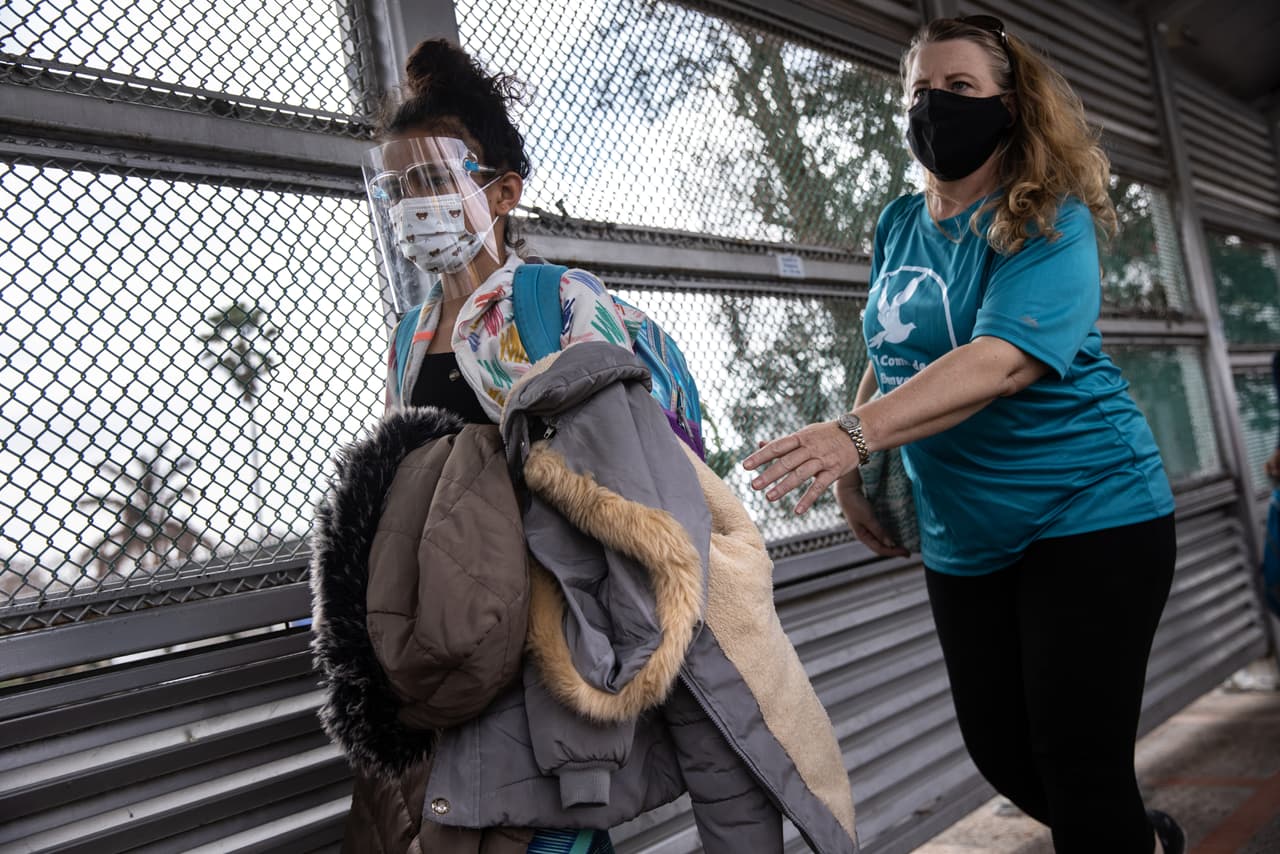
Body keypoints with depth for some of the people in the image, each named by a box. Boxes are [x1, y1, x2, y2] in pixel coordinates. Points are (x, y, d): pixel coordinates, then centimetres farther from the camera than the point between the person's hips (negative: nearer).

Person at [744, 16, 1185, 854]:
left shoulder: (1048, 220, -15)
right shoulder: (900, 225, 5)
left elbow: (1007, 361, -31)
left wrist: (856, 433, -43)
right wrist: (852, 473, 4)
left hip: (1089, 516, -7)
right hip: (962, 540, 7)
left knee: (1079, 767, -4)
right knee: (1000, 752, 16)